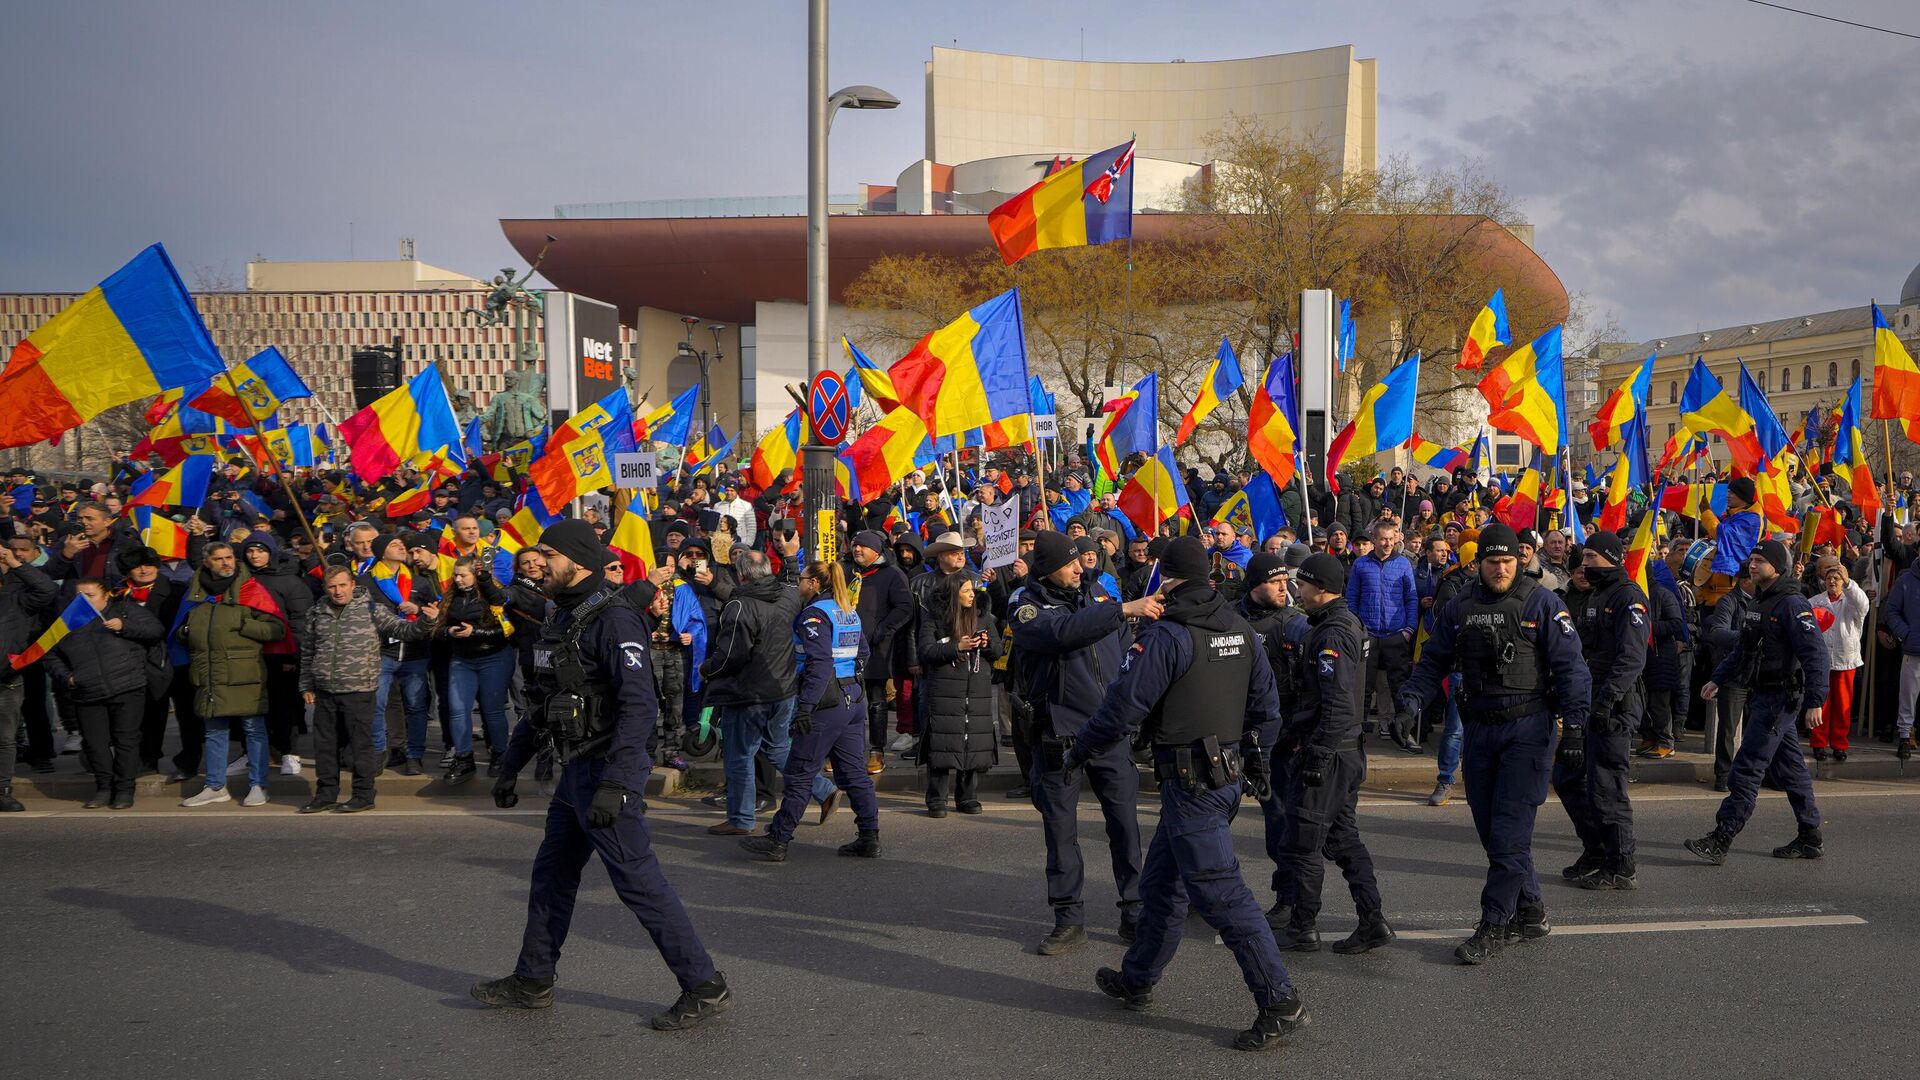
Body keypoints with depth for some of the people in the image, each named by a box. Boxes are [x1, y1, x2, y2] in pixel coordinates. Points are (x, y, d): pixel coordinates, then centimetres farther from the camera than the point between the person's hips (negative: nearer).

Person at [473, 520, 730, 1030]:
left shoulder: (613, 620, -17)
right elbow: (541, 701, 23)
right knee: (551, 874, 18)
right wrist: (510, 767, 23)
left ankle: (705, 987, 0)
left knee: (638, 881, -7)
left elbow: (641, 706, -26)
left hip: (607, 772, -10)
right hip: (575, 772, 10)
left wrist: (615, 784, -31)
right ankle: (532, 982, 32)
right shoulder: (561, 619, 14)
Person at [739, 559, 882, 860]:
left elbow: (819, 663, -21)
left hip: (827, 702, -8)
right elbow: (862, 653, 21)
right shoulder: (850, 612, 14)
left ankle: (777, 841, 5)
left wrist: (805, 706, -23)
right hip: (855, 699, 9)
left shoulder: (815, 614, -12)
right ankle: (869, 838, 12)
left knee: (800, 774, -1)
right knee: (854, 773, 11)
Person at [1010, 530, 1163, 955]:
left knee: (1126, 825, 3)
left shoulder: (1091, 601, 10)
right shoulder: (1028, 609, -7)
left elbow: (1127, 653, 21)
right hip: (1060, 736, -3)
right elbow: (1064, 631, -29)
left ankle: (1135, 914, 14)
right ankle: (1069, 920, 16)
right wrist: (1124, 609, -34)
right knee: (1061, 832, 5)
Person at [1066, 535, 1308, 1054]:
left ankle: (1280, 1000, -4)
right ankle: (1136, 980, 32)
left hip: (1190, 782, -9)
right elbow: (1266, 703, 12)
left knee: (1219, 891, -6)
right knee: (1162, 880, 20)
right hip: (1228, 772, 9)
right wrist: (1254, 755, 24)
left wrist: (1077, 753, -1)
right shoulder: (1239, 629, 7)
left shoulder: (1166, 636, -17)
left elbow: (1121, 709, -16)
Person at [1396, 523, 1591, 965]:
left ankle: (1494, 926, -3)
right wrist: (1412, 697, -5)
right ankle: (1530, 911, 24)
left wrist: (1575, 715, -18)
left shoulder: (1541, 602, -5)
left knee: (1510, 831, -8)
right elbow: (1434, 661, 12)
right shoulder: (1461, 606, 8)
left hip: (1528, 729, -5)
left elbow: (1569, 664, -7)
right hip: (1478, 729, 5)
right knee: (1491, 829, 10)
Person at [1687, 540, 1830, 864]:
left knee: (1748, 767, -11)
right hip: (1763, 696, 10)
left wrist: (1815, 701, -25)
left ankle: (1720, 840, -11)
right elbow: (1742, 650, 24)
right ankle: (1810, 839, 24)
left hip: (1781, 698, -10)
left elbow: (1815, 653, -21)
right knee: (1789, 767, 15)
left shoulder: (1792, 604, -15)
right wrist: (1717, 679, 18)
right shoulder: (1758, 602, 15)